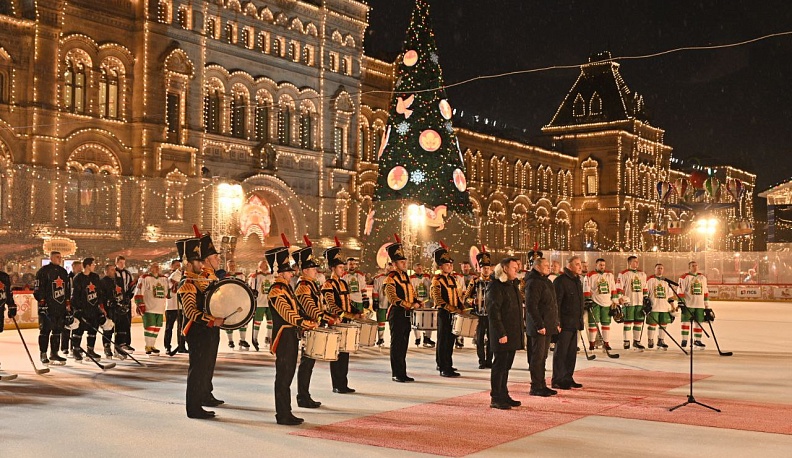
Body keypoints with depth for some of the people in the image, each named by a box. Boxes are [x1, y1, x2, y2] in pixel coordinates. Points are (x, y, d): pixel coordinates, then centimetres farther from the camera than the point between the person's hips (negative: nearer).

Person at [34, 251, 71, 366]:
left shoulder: (63, 272, 16)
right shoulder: (43, 271, -5)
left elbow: (68, 289, 20)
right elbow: (38, 289, -10)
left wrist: (68, 303, 16)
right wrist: (42, 302, -16)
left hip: (61, 306, 7)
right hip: (47, 306, -7)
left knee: (57, 330, 8)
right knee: (45, 330, -4)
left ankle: (54, 353, 16)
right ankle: (43, 355, 2)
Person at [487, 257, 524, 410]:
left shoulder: (513, 285, 17)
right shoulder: (496, 287, -13)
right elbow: (493, 313, -18)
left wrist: (520, 331, 16)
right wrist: (501, 334, -21)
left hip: (513, 334, 9)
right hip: (502, 335, -9)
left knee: (506, 366, 14)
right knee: (499, 365, -4)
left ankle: (503, 395, 22)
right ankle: (495, 399, 2)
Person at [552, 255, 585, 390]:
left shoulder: (577, 281, 16)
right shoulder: (561, 281, -13)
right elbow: (556, 303, -17)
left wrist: (580, 321, 20)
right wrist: (557, 322, -21)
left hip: (574, 323, 9)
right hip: (564, 323, -9)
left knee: (572, 353, 12)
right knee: (561, 352, -4)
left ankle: (568, 378, 20)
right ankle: (557, 380, 1)